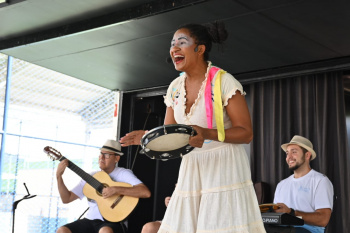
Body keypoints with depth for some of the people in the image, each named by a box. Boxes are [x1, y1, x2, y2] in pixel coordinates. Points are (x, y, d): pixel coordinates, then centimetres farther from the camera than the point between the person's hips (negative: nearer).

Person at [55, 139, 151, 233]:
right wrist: (59, 175, -1)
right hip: (90, 219, 5)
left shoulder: (123, 174, -2)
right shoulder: (91, 176, 13)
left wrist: (116, 190, -23)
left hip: (112, 221, -5)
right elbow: (67, 198, 12)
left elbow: (146, 193, -19)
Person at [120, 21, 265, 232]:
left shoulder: (224, 81, -13)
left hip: (225, 168, -6)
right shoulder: (175, 88, 6)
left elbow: (246, 133, -13)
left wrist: (207, 134, -28)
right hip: (191, 170, 6)